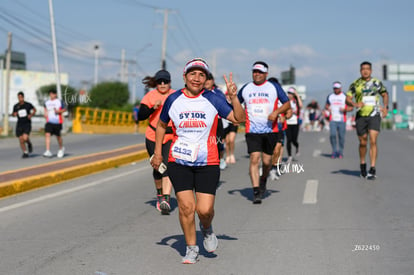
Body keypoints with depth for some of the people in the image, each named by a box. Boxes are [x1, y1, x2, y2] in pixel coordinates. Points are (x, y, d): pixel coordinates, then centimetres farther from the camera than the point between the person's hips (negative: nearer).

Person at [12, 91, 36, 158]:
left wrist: (31, 115, -6)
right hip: (19, 124, 3)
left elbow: (34, 110, 13)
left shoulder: (28, 104, -5)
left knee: (25, 138, -21)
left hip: (27, 124, -3)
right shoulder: (16, 106, 1)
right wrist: (14, 114, -7)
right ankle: (25, 153, 19)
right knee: (21, 140, 1)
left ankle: (29, 144, 14)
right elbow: (13, 114, 17)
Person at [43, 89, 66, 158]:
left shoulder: (60, 102, -2)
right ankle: (48, 151, -19)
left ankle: (61, 148, 35)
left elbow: (64, 109, 4)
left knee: (58, 136, 8)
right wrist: (45, 113, 9)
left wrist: (58, 111, -14)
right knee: (47, 134, -15)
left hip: (57, 122, -3)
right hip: (49, 122, 3)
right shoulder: (47, 102, 10)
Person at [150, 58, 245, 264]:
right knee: (186, 207, -7)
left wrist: (233, 97, -17)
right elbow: (161, 125, 18)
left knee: (205, 210, -8)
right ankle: (191, 248, 13)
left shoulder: (213, 100, -1)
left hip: (208, 163, -1)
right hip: (179, 162, 1)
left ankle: (207, 229, 28)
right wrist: (157, 152, 13)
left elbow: (239, 119, -4)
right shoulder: (173, 100, 3)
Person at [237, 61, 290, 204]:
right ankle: (256, 192, -12)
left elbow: (287, 104, 5)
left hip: (270, 129, 0)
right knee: (254, 159, -12)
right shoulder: (246, 88, 10)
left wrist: (276, 112, -14)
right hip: (252, 131, 0)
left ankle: (263, 181, 35)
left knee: (267, 161, 4)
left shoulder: (274, 87, 4)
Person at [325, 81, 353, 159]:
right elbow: (326, 106, 24)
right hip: (332, 120, 1)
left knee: (341, 137, -1)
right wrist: (328, 108, 0)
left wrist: (345, 109, -16)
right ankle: (334, 151, 0)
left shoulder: (345, 96, 3)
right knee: (332, 135, -12)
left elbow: (351, 108, 4)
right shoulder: (330, 96, 12)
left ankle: (340, 152, 12)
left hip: (342, 120, -1)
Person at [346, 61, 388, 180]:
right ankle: (362, 164, 32)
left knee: (373, 141, -13)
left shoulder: (377, 83, 4)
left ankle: (373, 169, -14)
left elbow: (385, 94, 19)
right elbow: (348, 99, 0)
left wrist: (385, 107, 5)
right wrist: (355, 104, -20)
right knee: (363, 142, 9)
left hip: (374, 115, -1)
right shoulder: (355, 84, 4)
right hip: (360, 116, 1)